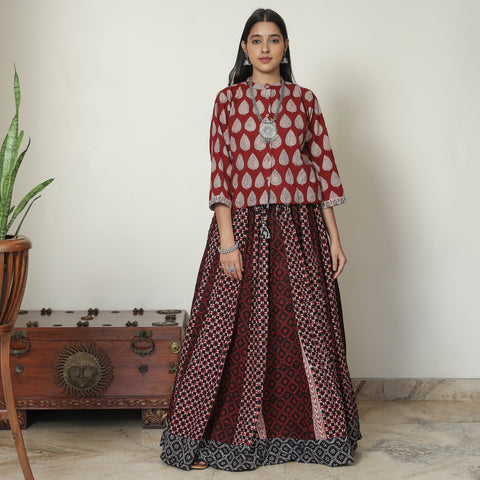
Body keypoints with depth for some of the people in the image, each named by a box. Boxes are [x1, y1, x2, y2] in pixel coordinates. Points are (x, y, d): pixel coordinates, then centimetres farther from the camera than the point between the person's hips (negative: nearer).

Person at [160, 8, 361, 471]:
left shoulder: (304, 100, 8)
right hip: (242, 226, -1)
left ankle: (314, 430, 25)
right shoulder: (228, 100, 3)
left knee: (306, 327, 7)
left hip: (298, 229, 2)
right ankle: (217, 435, 15)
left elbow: (323, 169, 7)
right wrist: (227, 241, -10)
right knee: (234, 332, 1)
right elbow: (220, 173, -2)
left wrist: (334, 237, 3)